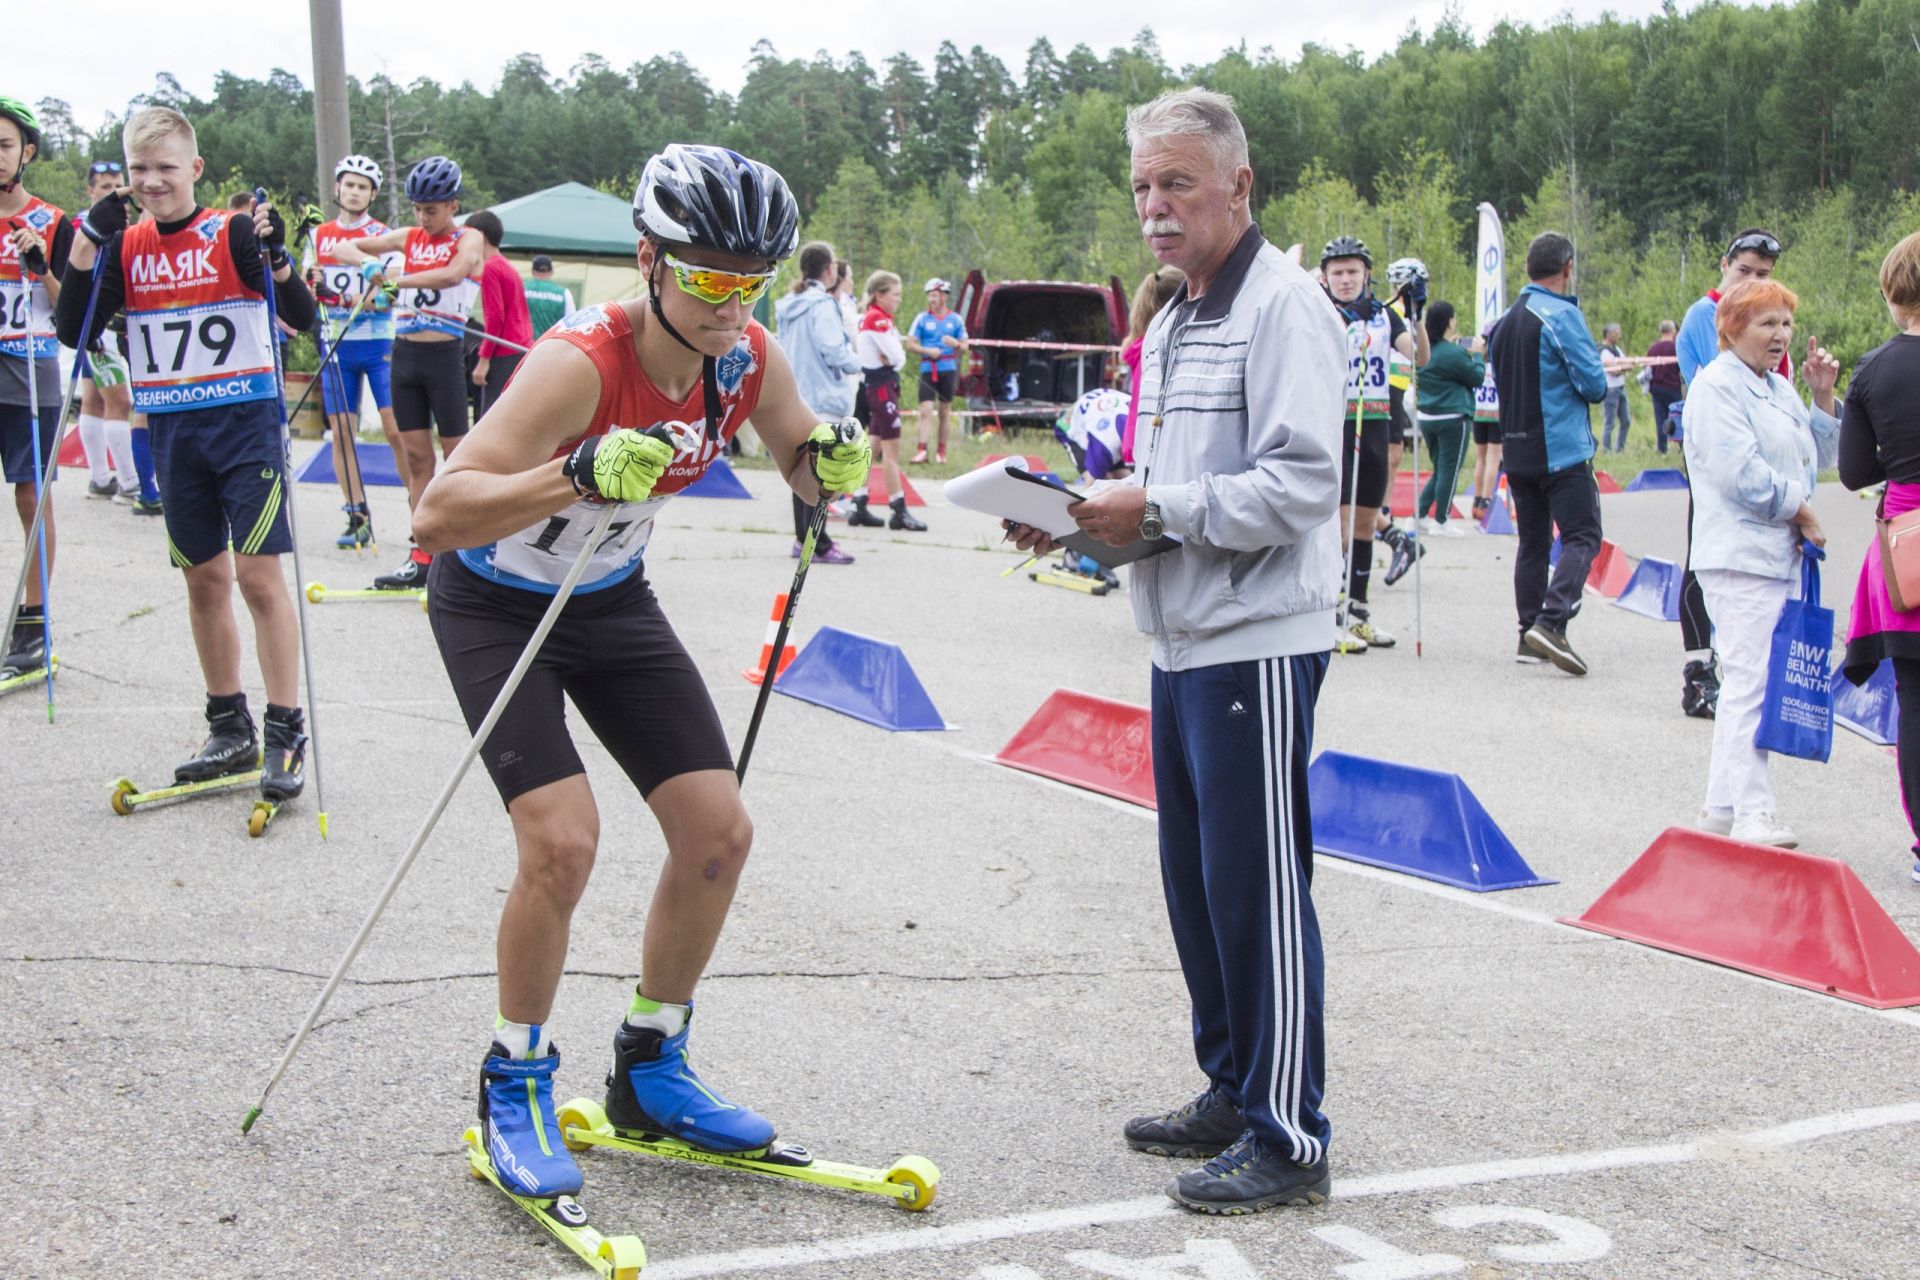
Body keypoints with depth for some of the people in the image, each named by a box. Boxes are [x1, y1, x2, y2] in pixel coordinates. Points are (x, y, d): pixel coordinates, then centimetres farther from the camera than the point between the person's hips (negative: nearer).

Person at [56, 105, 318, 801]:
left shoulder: (235, 233, -6)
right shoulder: (125, 247, 6)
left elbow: (302, 318, -11)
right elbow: (75, 333, 2)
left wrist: (274, 256, -27)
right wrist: (86, 244, -7)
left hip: (245, 421, -5)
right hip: (173, 430, 5)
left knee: (258, 573, -9)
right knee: (204, 578, 11)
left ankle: (286, 734, -3)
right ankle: (229, 728, 22)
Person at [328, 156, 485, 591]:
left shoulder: (469, 239, -3)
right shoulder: (408, 238, 12)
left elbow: (452, 274, -24)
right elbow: (345, 248, 13)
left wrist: (397, 279, -26)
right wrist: (371, 262, -8)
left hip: (443, 354, -5)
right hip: (404, 352, 5)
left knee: (457, 455, -1)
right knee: (416, 455, 6)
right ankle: (422, 556, 9)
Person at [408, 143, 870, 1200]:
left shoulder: (747, 360, -16)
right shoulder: (583, 362, -34)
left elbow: (803, 468, 3)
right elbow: (435, 515, -42)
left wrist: (831, 461, -21)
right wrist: (579, 475, -56)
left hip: (611, 598, 6)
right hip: (496, 605, -6)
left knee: (718, 834, 0)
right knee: (563, 839, -21)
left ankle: (649, 1070, 20)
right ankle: (515, 1086, 2)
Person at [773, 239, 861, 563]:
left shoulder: (787, 306, 12)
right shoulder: (822, 305, -14)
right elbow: (833, 349, -21)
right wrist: (855, 362, -2)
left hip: (794, 399, 9)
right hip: (823, 398, -9)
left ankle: (803, 537, 20)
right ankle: (818, 544, -6)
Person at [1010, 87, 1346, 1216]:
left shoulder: (1285, 306, -12)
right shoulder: (1173, 324, 18)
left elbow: (1302, 484, -20)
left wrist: (1155, 511, -19)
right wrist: (1086, 518, 7)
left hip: (1259, 644, -9)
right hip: (1185, 639, 9)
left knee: (1259, 889, -4)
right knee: (1196, 880, 15)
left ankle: (1289, 1139, 5)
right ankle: (1233, 1093, 28)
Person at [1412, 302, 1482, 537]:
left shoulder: (1425, 350, 4)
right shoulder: (1453, 354, -19)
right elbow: (1477, 378, -7)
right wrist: (1476, 354, 6)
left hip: (1427, 418, 7)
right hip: (1452, 418, -7)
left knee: (1440, 469, 19)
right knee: (1449, 471, 3)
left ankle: (1420, 514, 15)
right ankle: (1441, 521, 7)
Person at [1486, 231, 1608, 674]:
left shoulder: (1505, 320, 12)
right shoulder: (1562, 316, -12)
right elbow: (1595, 384, -13)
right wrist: (1600, 379, 8)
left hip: (1516, 450, 7)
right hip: (1562, 450, -7)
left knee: (1533, 541, 12)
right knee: (1581, 537, -6)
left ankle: (1529, 637, 10)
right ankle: (1551, 620, -23)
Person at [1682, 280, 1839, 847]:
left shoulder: (1778, 388, 19)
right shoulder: (1716, 387, -9)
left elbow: (1817, 460, 21)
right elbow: (1743, 475, -17)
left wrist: (1823, 397, 9)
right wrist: (1802, 513, -8)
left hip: (1779, 555, 9)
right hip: (1739, 556, -9)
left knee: (1744, 681, 9)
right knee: (1750, 681, -12)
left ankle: (1722, 807, 14)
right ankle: (1752, 814, -12)